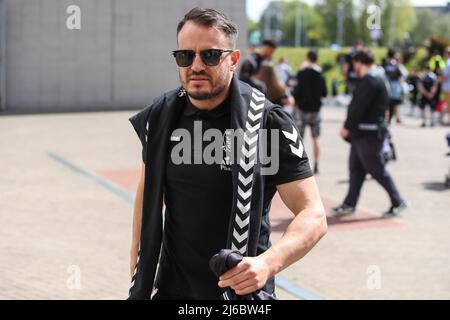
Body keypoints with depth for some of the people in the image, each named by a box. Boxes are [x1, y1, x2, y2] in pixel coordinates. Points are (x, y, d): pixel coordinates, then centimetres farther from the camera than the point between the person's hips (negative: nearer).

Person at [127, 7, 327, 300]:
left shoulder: (269, 122, -15)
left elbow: (314, 215, -17)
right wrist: (137, 275, 8)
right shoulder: (161, 116, -2)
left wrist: (267, 263, -33)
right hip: (170, 287, 3)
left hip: (243, 290, -3)